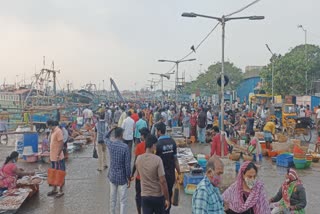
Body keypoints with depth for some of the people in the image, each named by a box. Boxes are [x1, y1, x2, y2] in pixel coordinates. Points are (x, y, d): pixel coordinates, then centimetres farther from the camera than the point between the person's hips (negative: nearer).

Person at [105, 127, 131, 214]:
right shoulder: (125, 147, -18)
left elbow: (106, 138, 22)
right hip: (122, 177, -5)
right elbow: (127, 165, -16)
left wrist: (112, 129, 11)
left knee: (112, 199, 19)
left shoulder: (110, 144, -5)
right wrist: (129, 178, -6)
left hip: (112, 176, 5)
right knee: (123, 201, 5)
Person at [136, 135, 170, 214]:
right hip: (158, 196, -3)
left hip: (145, 196, 3)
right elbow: (163, 181, -19)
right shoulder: (157, 159, -19)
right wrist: (167, 199, -11)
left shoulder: (138, 159, -5)